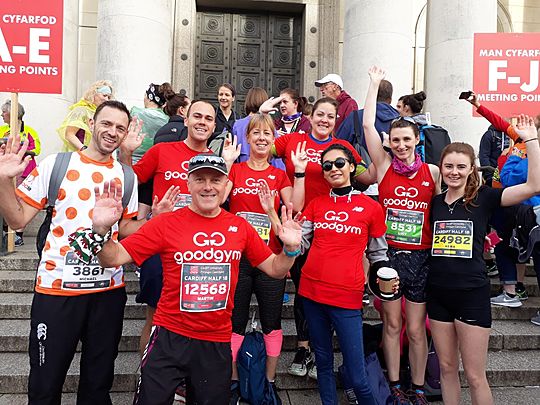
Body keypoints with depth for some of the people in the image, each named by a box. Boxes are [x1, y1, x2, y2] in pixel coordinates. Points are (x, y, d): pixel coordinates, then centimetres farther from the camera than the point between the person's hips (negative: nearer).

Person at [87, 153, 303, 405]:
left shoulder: (240, 227, -1)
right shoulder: (166, 223, -8)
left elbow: (275, 269, 7)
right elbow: (112, 259, -9)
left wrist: (290, 249, -12)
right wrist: (101, 230, -27)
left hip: (218, 342, 3)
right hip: (169, 337, -2)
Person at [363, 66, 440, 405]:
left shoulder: (433, 172, 1)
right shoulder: (384, 165, -2)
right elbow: (368, 124, -6)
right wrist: (375, 83, 0)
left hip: (420, 256, 1)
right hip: (389, 253, 0)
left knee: (416, 329, 11)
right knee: (392, 324, 10)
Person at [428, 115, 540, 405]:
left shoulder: (483, 198, -5)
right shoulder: (434, 202, 6)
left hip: (472, 294, -4)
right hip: (438, 293, 4)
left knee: (474, 375, 4)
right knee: (446, 368, 14)